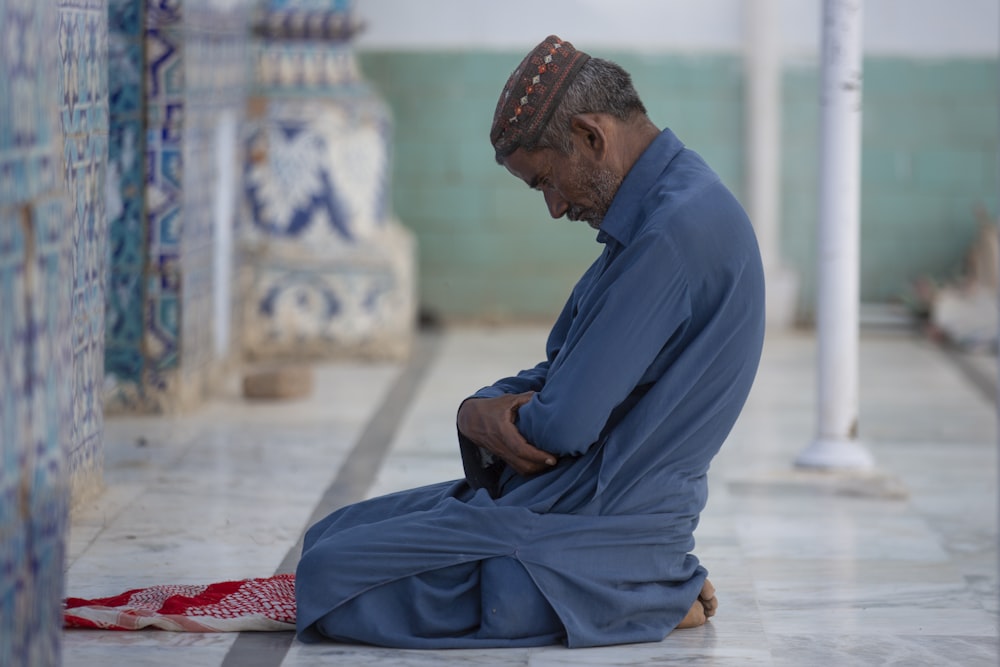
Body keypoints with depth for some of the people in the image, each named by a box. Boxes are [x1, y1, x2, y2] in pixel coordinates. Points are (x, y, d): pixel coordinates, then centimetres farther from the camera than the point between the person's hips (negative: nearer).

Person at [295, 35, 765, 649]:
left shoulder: (677, 230, -24)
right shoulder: (669, 206, 11)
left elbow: (564, 424, -24)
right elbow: (564, 374, 16)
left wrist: (484, 416, -1)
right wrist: (482, 407, -6)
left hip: (597, 524, -11)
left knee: (329, 580, -13)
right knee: (334, 535, 17)